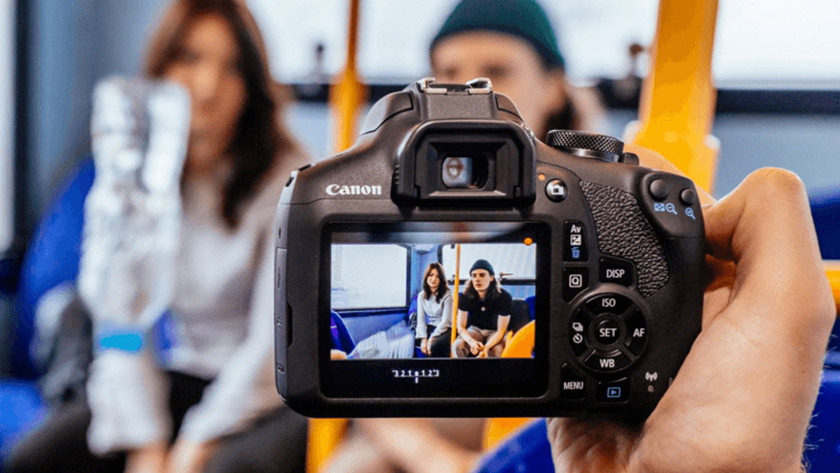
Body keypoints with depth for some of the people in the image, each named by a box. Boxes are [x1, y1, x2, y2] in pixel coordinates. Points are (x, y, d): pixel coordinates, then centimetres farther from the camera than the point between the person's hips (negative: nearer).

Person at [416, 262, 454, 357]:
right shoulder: (421, 295, 3)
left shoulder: (447, 295, -12)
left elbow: (446, 321, -17)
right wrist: (423, 339, -17)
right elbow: (421, 319, -2)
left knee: (435, 345, -33)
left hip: (447, 329, -5)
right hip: (432, 327, 5)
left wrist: (432, 339, -23)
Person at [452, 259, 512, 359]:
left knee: (495, 350, -36)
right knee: (457, 346, -29)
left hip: (494, 331, -2)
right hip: (475, 329, 2)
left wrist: (486, 347, -39)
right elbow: (461, 327, -13)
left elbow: (501, 330, -20)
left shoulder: (504, 297, -23)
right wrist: (471, 341, -37)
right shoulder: (465, 296, -17)